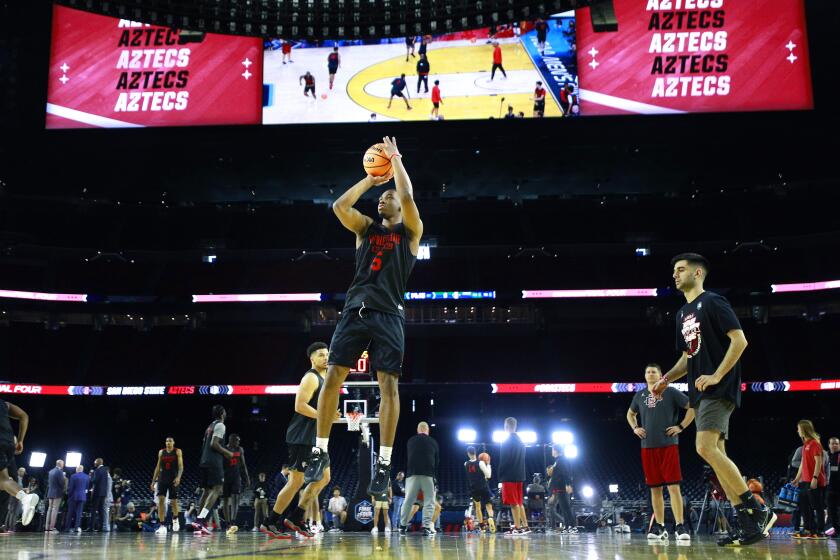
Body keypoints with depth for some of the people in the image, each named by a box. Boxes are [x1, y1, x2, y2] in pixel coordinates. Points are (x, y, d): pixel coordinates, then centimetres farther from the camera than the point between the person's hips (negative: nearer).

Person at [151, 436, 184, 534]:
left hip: (173, 479, -2)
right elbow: (158, 467, 14)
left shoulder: (178, 452, -1)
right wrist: (153, 481, 10)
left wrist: (178, 477, -25)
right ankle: (162, 525, -13)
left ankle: (175, 519, 33)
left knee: (173, 501, 3)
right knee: (161, 500, -12)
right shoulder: (161, 452, 9)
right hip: (162, 479, 2)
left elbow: (181, 466, -9)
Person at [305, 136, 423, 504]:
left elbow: (407, 197, -7)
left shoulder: (410, 231, 10)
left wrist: (395, 159, 3)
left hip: (389, 314, -3)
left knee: (388, 384, -8)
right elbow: (340, 205, 4)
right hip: (356, 308, 3)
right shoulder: (366, 228, 20)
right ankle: (320, 451, 5)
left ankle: (385, 463, -5)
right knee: (333, 376, -4)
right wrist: (370, 179, 11)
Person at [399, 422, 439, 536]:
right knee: (429, 501, 1)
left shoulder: (410, 441, 10)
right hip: (428, 474, -1)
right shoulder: (433, 442, 9)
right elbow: (437, 460, 14)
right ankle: (427, 526, -9)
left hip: (412, 474, 1)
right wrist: (435, 475, 24)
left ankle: (403, 526, 8)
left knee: (408, 500, 6)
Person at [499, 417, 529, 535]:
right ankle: (524, 526, 13)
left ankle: (517, 528, -6)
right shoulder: (520, 440, 13)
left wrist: (500, 475, -8)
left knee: (513, 503, -5)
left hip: (509, 476, -8)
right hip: (519, 475, 8)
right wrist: (519, 473, 18)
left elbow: (503, 460, -14)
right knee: (519, 502, 13)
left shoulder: (507, 441, -12)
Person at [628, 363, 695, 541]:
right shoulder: (639, 396, 12)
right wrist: (635, 428, 12)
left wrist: (681, 426, -5)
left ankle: (680, 526, -9)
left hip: (668, 445, -4)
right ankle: (659, 527, 12)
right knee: (655, 488, 6)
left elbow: (693, 407, 0)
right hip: (648, 446, 4)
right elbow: (630, 414, 29)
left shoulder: (670, 392, 0)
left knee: (673, 486, -10)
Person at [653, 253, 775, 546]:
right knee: (716, 455, 5)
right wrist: (666, 379, 10)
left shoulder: (713, 302, -6)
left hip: (719, 389, -9)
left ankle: (757, 510, -13)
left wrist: (716, 376, -20)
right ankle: (747, 522, 8)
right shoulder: (683, 313, 20)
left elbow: (740, 340, -14)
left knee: (706, 448, -21)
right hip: (700, 393, 9)